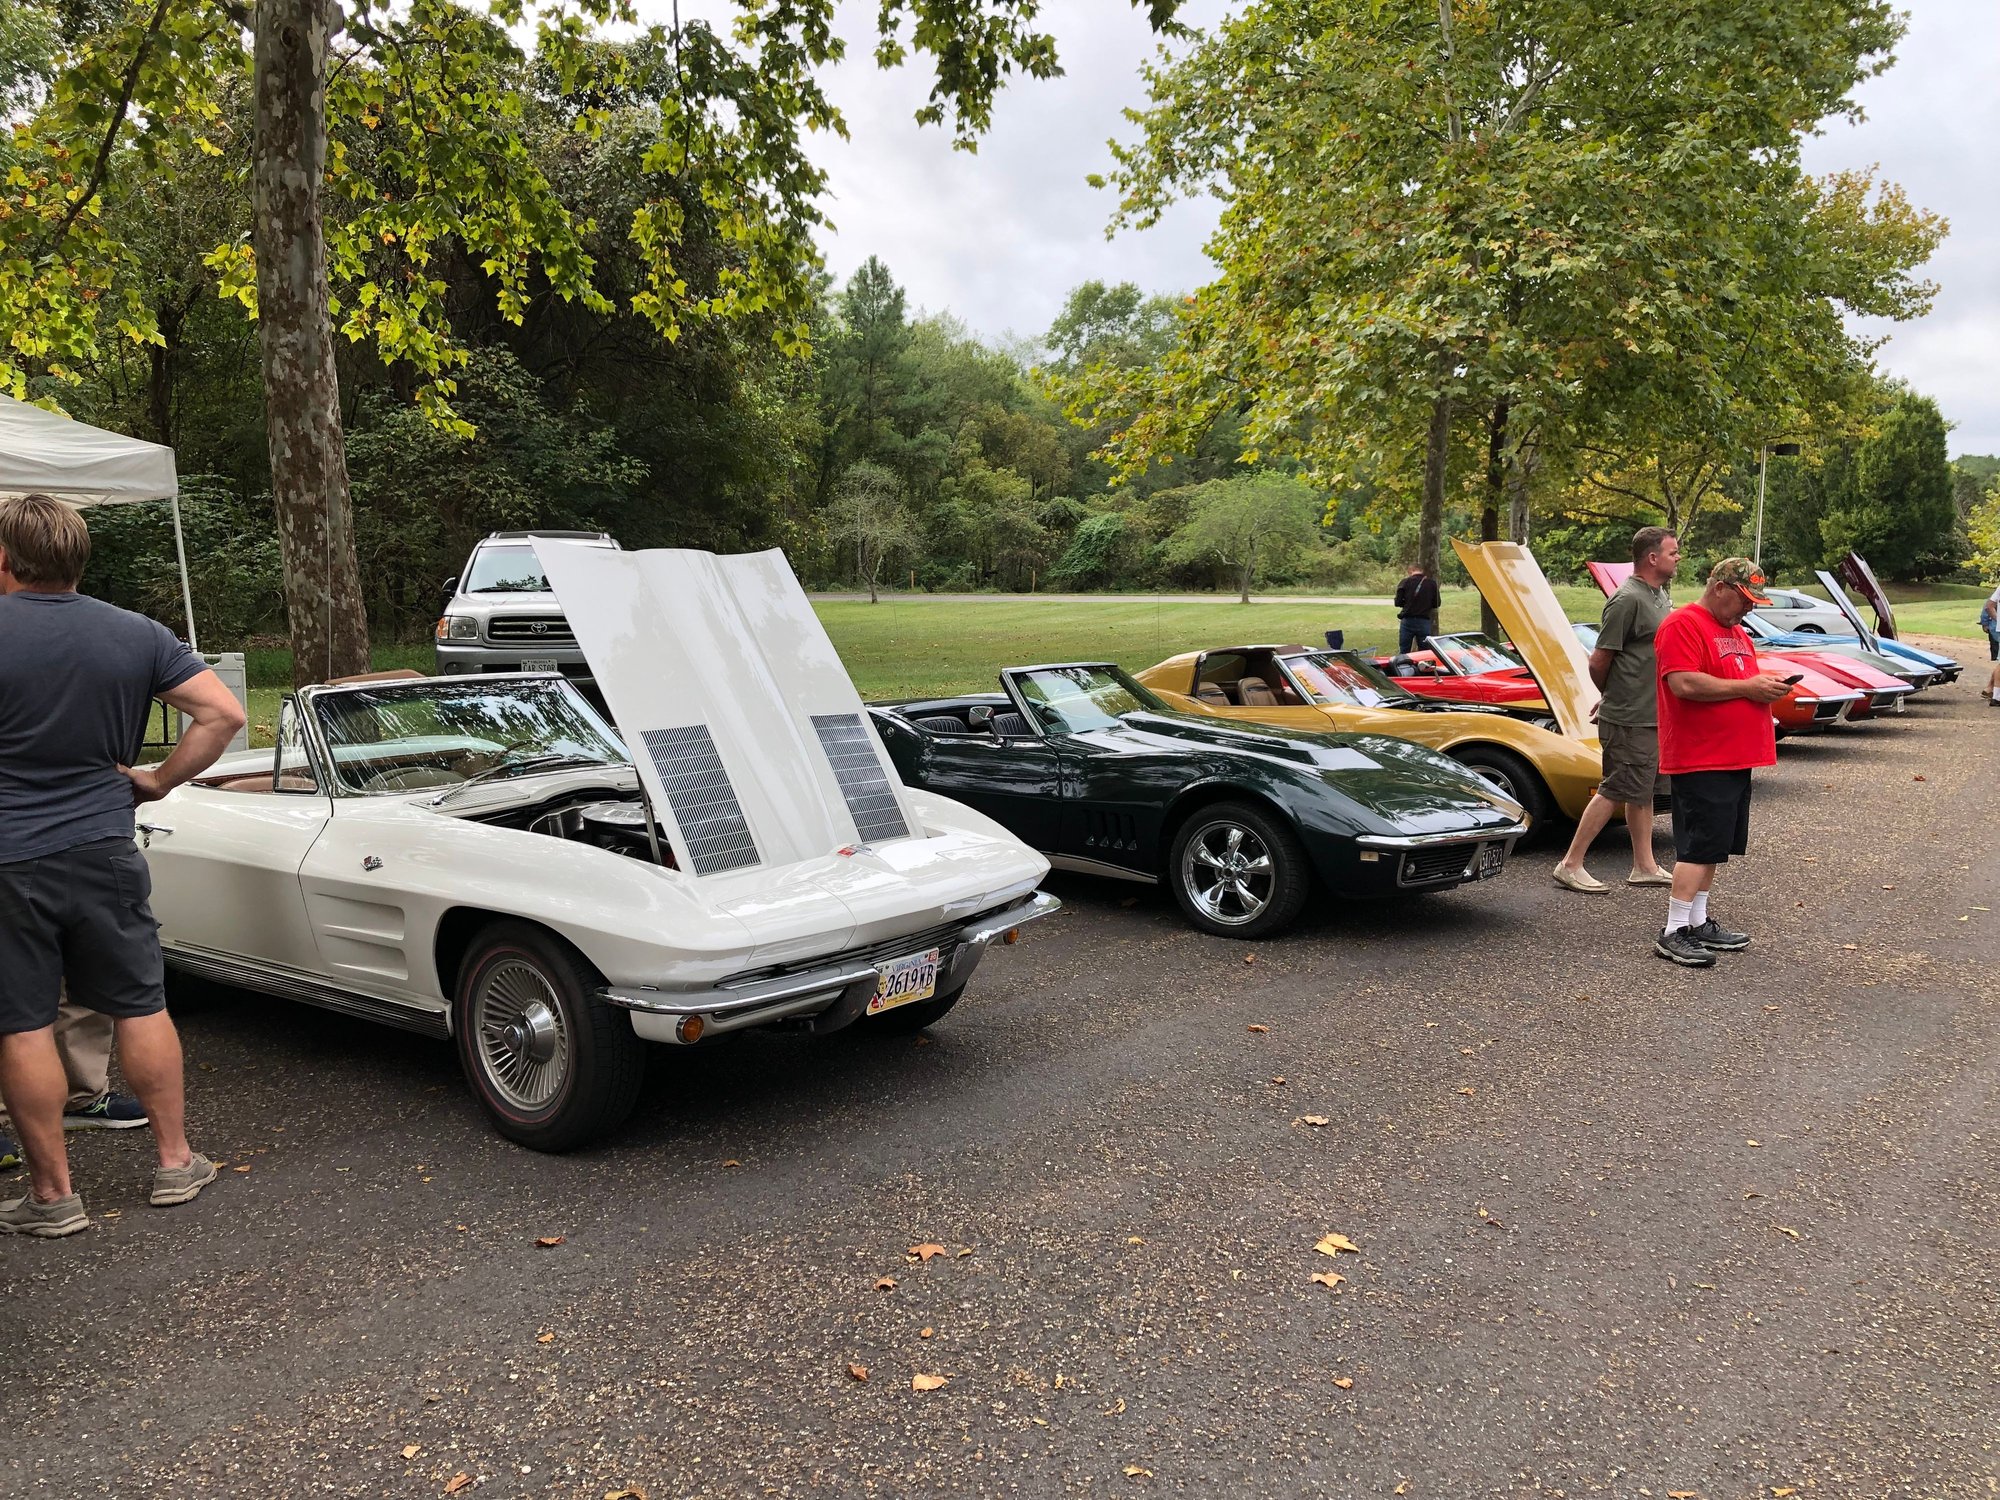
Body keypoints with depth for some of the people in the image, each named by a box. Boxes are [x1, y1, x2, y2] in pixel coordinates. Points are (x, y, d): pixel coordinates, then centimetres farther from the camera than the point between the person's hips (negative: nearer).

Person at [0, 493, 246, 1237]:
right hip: (103, 852, 3)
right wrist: (160, 780, 1)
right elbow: (224, 712, -5)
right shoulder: (135, 634, -1)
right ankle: (175, 1162, 20)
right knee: (141, 1008, 13)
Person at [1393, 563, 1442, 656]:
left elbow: (1398, 602, -5)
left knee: (1403, 652, 5)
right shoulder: (1432, 583, 1)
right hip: (1424, 622, 1)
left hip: (1407, 621, -1)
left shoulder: (1405, 582, -3)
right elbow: (1436, 603, 5)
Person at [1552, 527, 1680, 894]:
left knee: (1642, 791, 14)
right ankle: (1570, 865, 1)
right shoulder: (1627, 600, -18)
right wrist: (1613, 697, 2)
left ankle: (1645, 866, 22)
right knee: (1615, 790, -6)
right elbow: (1598, 661, -16)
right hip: (1629, 720, -9)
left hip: (1653, 715, 9)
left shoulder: (1660, 595, 12)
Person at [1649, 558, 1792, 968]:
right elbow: (1684, 684, -22)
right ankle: (1674, 932, -7)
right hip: (1700, 760, -10)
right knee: (1699, 846, -10)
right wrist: (1746, 687, -17)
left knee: (1715, 845, 13)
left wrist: (1767, 685, 7)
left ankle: (1699, 922, 21)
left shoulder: (1736, 632, 21)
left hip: (1735, 758, 10)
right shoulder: (1682, 625, -11)